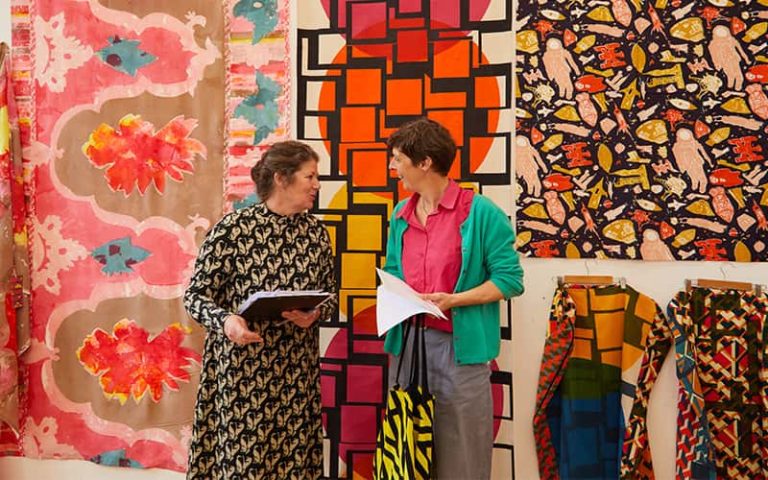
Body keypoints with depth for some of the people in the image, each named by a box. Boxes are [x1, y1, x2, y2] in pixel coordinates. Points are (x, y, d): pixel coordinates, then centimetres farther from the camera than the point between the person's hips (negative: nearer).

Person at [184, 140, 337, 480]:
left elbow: (330, 296, 11)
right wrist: (225, 320, -26)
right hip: (241, 368, -4)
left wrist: (315, 314, -10)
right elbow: (195, 295, -8)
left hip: (296, 371, 5)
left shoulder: (315, 231, 5)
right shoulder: (232, 228, -11)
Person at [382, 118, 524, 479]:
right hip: (408, 344, 6)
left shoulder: (481, 212, -10)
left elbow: (509, 278, -10)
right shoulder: (401, 215, 10)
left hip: (459, 348, -6)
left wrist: (453, 300, -20)